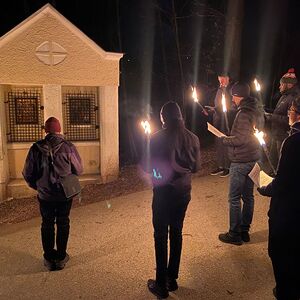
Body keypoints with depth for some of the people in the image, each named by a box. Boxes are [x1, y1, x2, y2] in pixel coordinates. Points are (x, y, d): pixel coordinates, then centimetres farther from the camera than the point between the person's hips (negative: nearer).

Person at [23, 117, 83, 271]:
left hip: (45, 194, 1)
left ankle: (49, 259, 23)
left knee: (47, 225, 16)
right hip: (65, 194, -1)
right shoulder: (68, 147, -14)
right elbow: (78, 170, -5)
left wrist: (38, 186, 14)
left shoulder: (36, 148, -10)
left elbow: (27, 173, -4)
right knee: (63, 224, 15)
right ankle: (61, 257, 22)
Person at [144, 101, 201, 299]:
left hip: (163, 192, -4)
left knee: (161, 236, 8)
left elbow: (147, 167, -10)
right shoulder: (192, 138, -3)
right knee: (176, 233, 18)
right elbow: (196, 167, 5)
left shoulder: (157, 139, -16)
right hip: (184, 192, 5)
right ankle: (172, 279, 31)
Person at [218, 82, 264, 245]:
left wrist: (223, 139, -10)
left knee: (234, 198, 1)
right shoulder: (257, 110, 10)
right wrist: (230, 137, 11)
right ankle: (245, 231, 27)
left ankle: (234, 234, 11)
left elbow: (241, 139, -25)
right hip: (253, 159, 10)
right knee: (248, 196, 15)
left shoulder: (244, 113, -19)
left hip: (241, 162, -9)